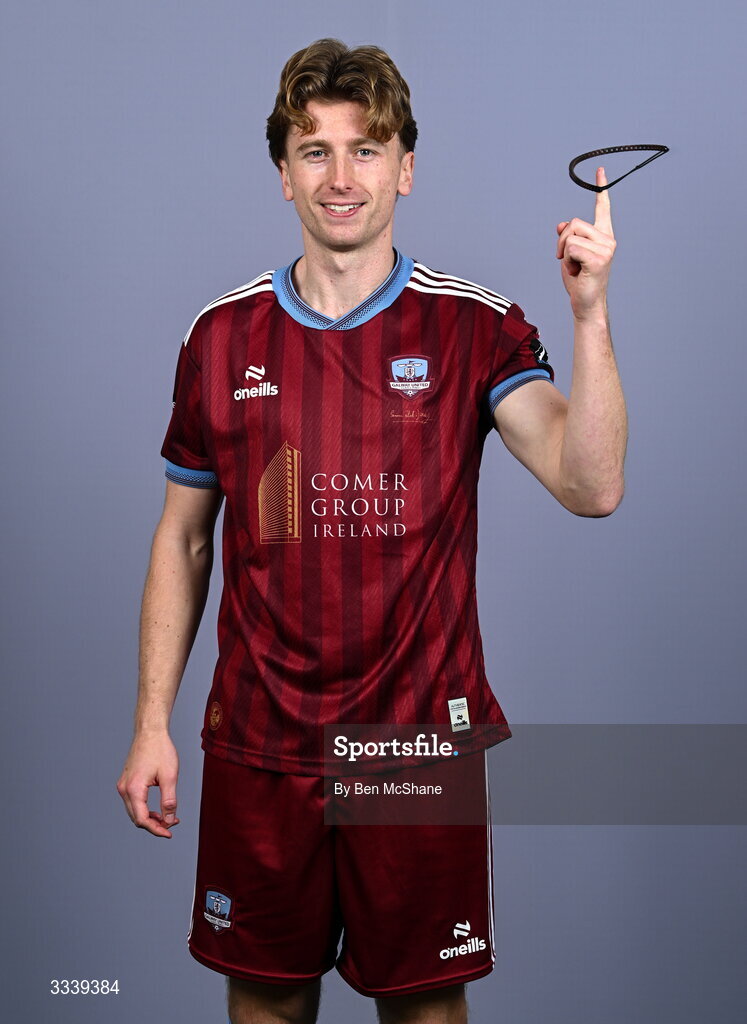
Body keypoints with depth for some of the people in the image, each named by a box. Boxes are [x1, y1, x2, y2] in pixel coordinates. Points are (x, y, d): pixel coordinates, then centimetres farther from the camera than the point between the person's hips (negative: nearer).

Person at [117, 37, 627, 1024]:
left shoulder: (476, 329, -4)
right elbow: (184, 537, 7)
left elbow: (591, 485, -17)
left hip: (423, 737, -1)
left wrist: (591, 313, -28)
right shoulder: (222, 335, 2)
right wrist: (152, 723, 5)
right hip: (257, 743, 2)